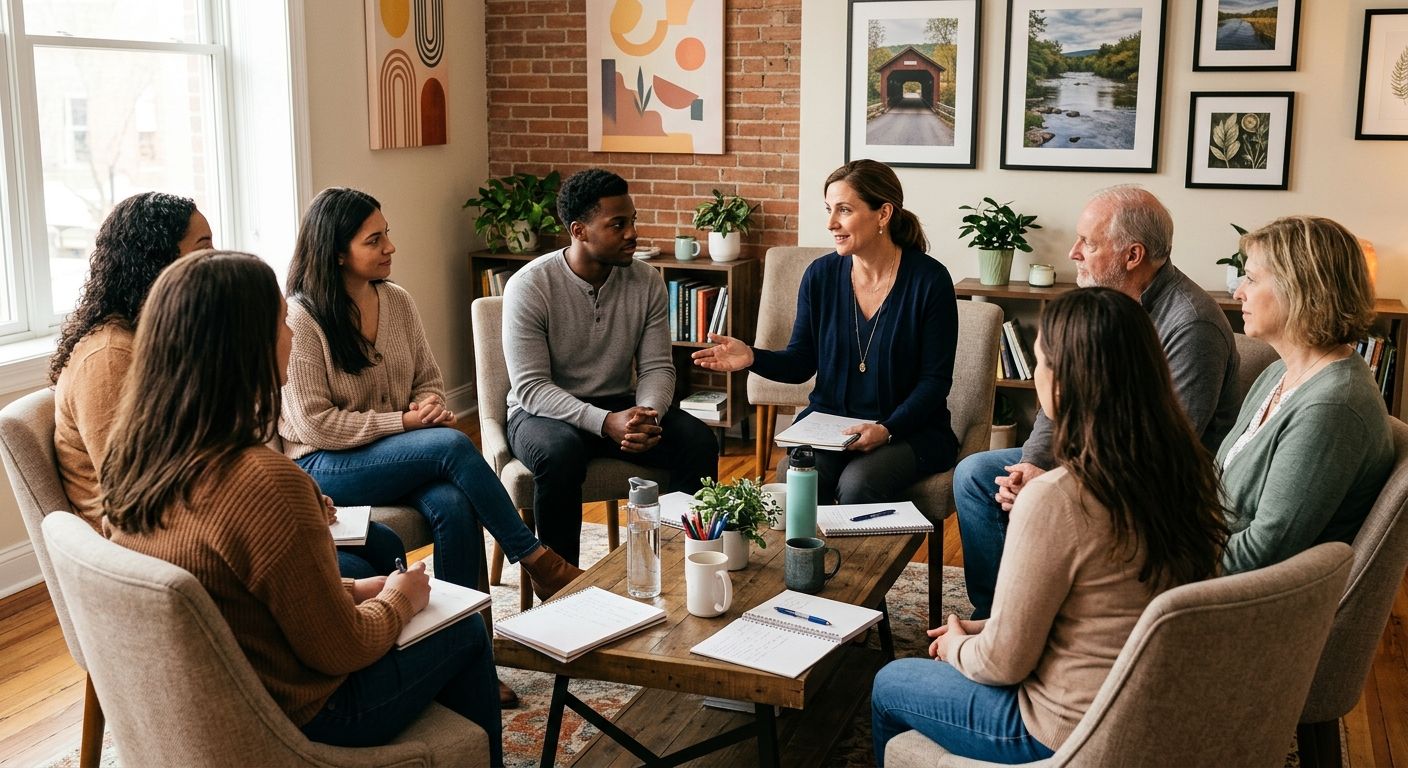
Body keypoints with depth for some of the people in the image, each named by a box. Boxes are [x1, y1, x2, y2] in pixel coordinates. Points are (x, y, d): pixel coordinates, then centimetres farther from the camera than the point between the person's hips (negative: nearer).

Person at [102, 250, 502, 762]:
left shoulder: (132, 455, -7)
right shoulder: (266, 484, -33)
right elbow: (339, 650, -21)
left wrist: (350, 591, 8)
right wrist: (398, 600, -2)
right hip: (292, 722, -7)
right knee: (466, 633, 12)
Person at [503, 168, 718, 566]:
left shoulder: (647, 282, -3)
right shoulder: (529, 286, -16)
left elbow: (657, 367, -2)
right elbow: (531, 387, -21)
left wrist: (648, 414, -26)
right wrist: (606, 423, -34)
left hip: (620, 406, 4)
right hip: (543, 412, -4)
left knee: (698, 440, -20)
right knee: (561, 452, -38)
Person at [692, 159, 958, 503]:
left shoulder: (929, 280, -9)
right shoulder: (821, 275, 1)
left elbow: (935, 379, -7)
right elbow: (801, 362, 7)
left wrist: (887, 430, -21)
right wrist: (753, 358, -13)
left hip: (910, 430, -2)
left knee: (857, 484, -32)